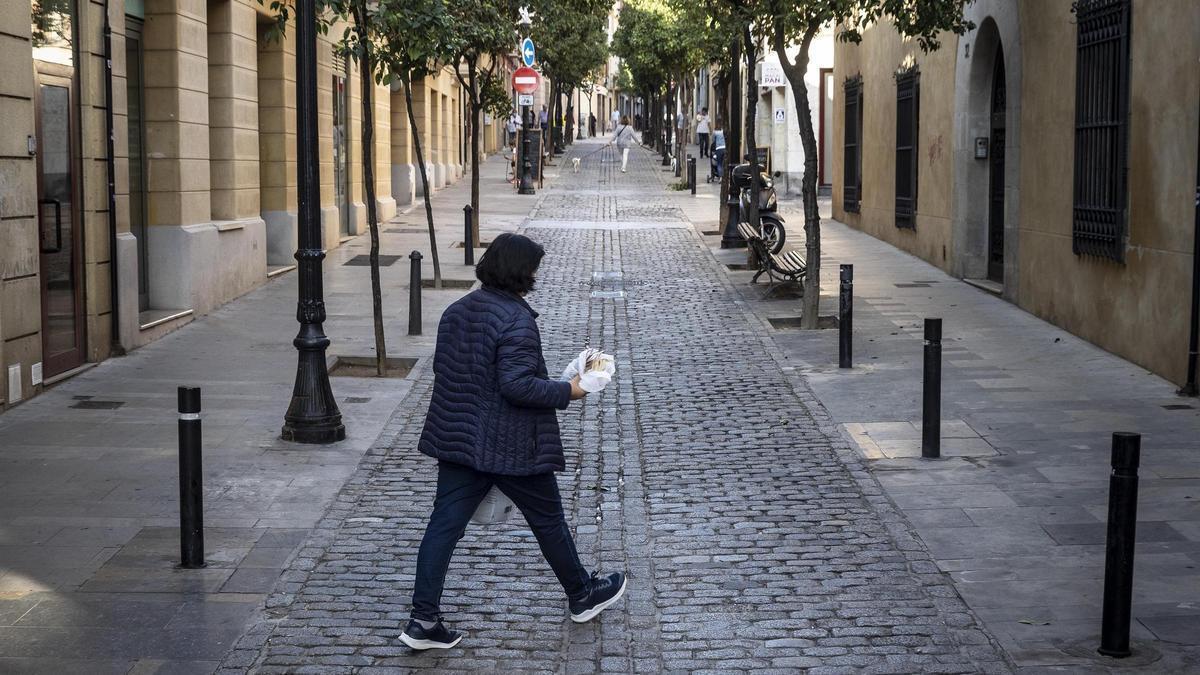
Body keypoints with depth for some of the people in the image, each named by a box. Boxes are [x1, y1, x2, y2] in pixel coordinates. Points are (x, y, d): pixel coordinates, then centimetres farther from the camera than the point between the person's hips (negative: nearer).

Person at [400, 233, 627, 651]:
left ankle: (423, 621, 2)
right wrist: (567, 392, -14)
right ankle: (583, 596, 31)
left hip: (457, 440, 7)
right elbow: (518, 384, -26)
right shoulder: (516, 319, -20)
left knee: (444, 525, 5)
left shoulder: (457, 311, 7)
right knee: (548, 520, 12)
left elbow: (443, 368, 15)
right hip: (512, 447, -7)